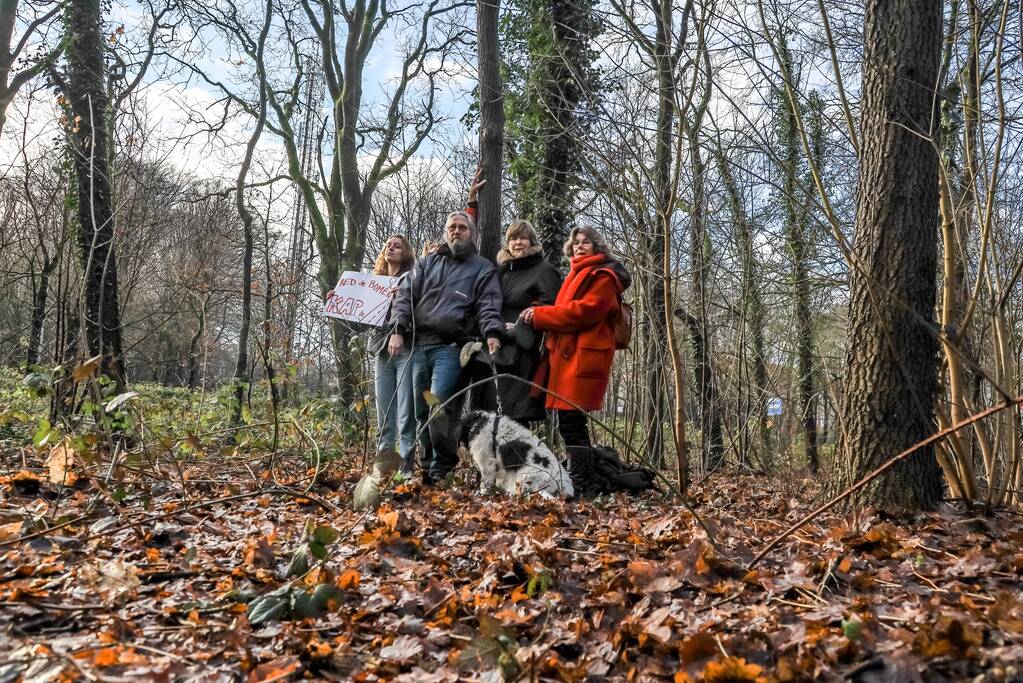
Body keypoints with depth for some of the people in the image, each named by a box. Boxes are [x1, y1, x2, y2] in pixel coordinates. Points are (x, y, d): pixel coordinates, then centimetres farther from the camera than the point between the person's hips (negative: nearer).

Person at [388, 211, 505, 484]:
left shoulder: (483, 268, 10)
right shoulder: (427, 263, 20)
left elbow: (489, 306, -2)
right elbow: (405, 295, 12)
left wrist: (491, 333, -21)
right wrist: (398, 330, -3)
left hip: (449, 347, -4)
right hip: (417, 345, 5)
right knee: (421, 410, 8)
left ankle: (442, 469, -6)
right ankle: (428, 466, 19)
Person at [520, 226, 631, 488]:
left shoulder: (603, 277, -2)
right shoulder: (575, 276, 27)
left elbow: (585, 310, -16)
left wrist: (539, 315, -11)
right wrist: (539, 315, 5)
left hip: (582, 358, -9)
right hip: (566, 356, 9)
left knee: (571, 422, -10)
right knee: (570, 422, 8)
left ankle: (577, 484, -7)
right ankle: (578, 482, 14)